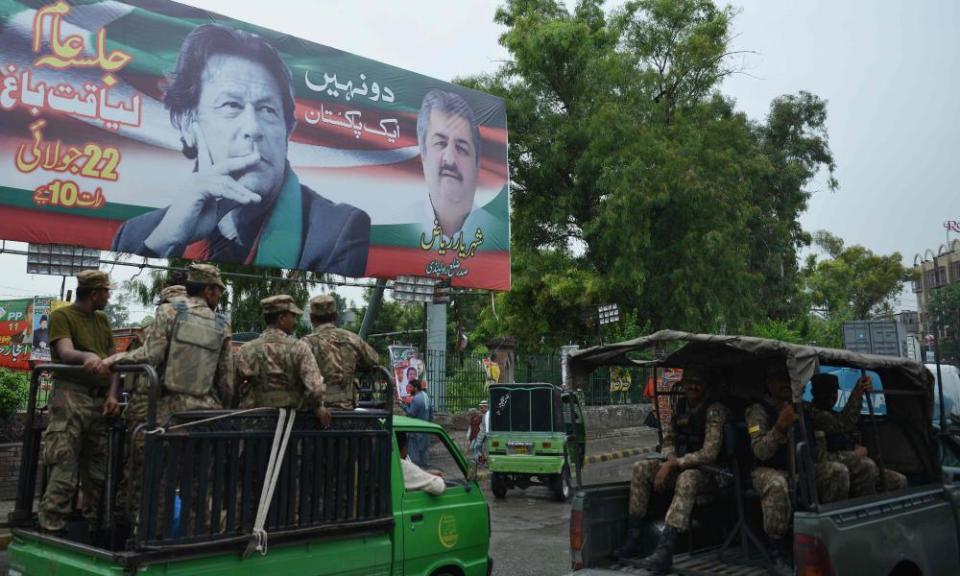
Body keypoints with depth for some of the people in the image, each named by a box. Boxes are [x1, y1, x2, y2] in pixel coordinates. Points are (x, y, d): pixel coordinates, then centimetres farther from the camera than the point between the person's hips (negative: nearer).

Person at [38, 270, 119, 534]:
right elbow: (65, 353, -14)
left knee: (98, 470, 8)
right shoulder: (62, 316, 2)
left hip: (100, 400, 6)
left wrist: (112, 396, 1)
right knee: (64, 468, -12)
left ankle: (94, 527, 16)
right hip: (72, 396, -6)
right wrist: (89, 356, -35)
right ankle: (51, 529, -7)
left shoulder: (102, 319, 20)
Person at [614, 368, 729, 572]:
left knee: (687, 477, -39)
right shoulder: (681, 407, 5)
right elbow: (668, 440, 15)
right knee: (641, 468, -10)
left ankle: (664, 550, -43)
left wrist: (673, 465, -24)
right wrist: (671, 459, -7)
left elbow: (709, 454, -24)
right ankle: (633, 538, -9)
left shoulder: (715, 410, -17)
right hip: (681, 467, 7)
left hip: (710, 472, -7)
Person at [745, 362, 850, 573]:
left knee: (838, 471, -18)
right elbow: (760, 452, -23)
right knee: (777, 485, -40)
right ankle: (777, 551, -24)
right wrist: (780, 426, -36)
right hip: (770, 470, -6)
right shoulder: (759, 410, -10)